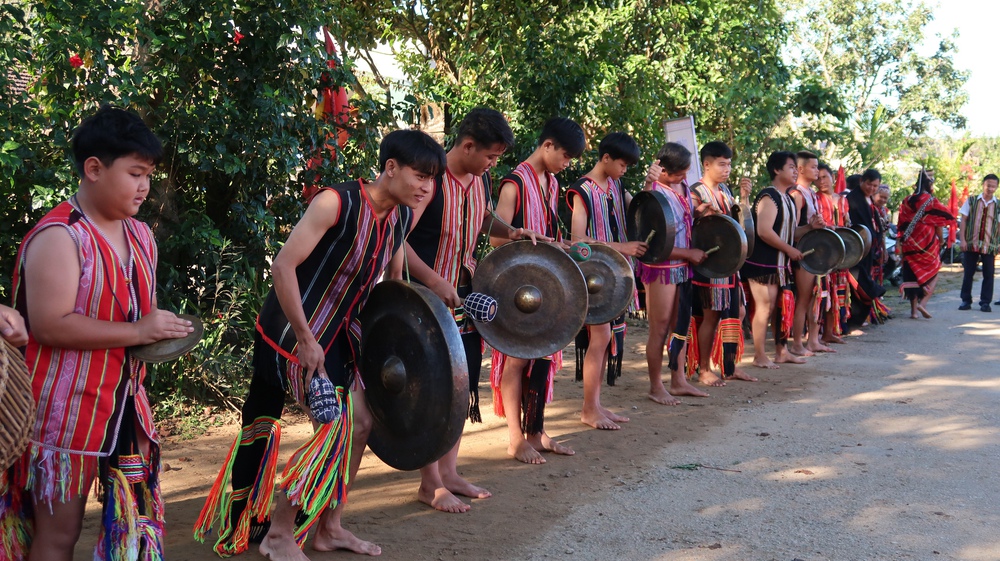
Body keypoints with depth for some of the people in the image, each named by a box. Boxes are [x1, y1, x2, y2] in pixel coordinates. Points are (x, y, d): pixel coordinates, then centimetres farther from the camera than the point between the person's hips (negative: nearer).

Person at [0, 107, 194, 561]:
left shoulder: (141, 237, 10)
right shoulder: (59, 237, -17)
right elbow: (49, 324, -25)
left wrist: (164, 332, 3)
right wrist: (138, 332, -22)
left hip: (125, 406, 8)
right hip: (66, 412, -8)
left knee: (136, 512, 13)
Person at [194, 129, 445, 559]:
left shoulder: (403, 218, -1)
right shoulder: (336, 202, -24)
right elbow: (283, 266, -25)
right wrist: (306, 342, -24)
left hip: (337, 331, 8)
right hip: (294, 332, -8)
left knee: (360, 421, 8)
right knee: (335, 427, -9)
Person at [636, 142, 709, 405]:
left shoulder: (682, 185, 4)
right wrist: (689, 253, -15)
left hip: (683, 266, 8)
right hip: (661, 268, -8)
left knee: (681, 324, 14)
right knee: (660, 329, 1)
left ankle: (678, 381, 26)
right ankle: (656, 387, 13)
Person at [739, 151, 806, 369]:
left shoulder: (787, 199, 15)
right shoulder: (769, 196, -15)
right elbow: (764, 231, -24)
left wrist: (810, 228, 6)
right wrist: (790, 250, -17)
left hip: (779, 262, 9)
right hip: (763, 262, -9)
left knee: (781, 305, 12)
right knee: (765, 306, -6)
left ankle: (781, 351, 21)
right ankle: (759, 356, 1)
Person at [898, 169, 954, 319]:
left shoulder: (907, 201, 4)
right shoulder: (931, 201, -8)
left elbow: (901, 224, 6)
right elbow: (938, 223, -5)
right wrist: (940, 239, 11)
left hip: (910, 244, 4)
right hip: (928, 243, -4)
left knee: (913, 274, 12)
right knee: (932, 275, 8)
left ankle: (913, 310, 9)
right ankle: (922, 303, -13)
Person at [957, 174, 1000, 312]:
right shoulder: (971, 201, 5)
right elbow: (963, 221, 4)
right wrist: (962, 239, -4)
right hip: (971, 243, 0)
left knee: (988, 275, 1)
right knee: (968, 273, 4)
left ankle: (985, 302, 9)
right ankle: (966, 301, 13)